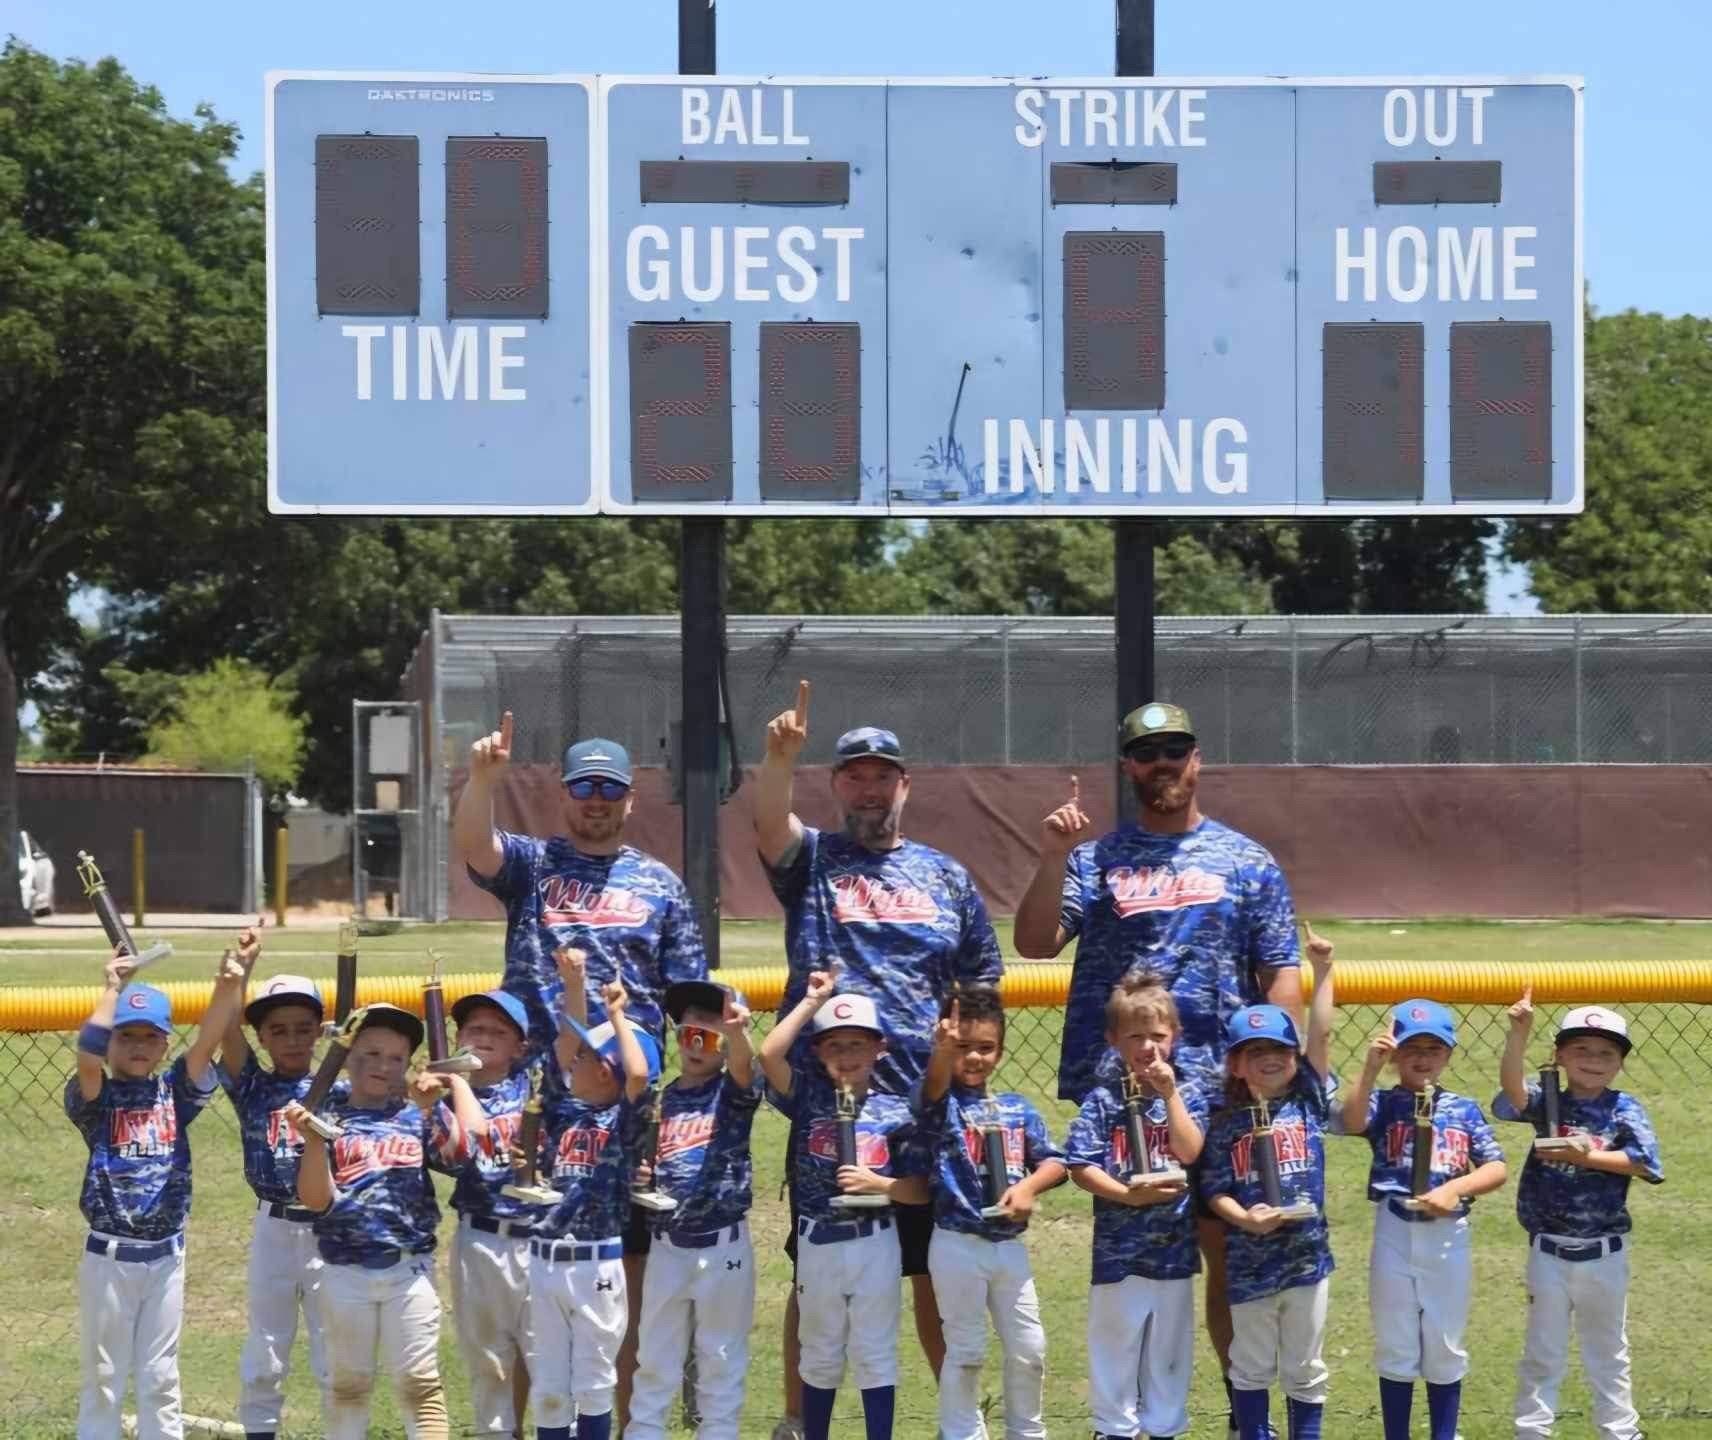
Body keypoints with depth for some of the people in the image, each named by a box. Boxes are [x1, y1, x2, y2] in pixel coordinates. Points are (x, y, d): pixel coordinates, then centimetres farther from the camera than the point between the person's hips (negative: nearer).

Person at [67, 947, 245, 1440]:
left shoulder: (174, 1092, 5)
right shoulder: (95, 1097, -4)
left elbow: (205, 1045, -10)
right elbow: (88, 1057, -24)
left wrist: (227, 989, -26)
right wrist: (113, 988, -18)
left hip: (166, 1256, 3)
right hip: (109, 1257, -3)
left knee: (160, 1377, 11)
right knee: (103, 1375, 5)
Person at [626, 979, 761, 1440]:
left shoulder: (733, 1091, -6)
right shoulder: (661, 1098, 5)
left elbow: (742, 1063, -29)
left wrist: (735, 1031, -51)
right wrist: (639, 1177, -9)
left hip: (722, 1244, -4)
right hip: (667, 1244, 4)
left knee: (722, 1359, 6)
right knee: (654, 1359, 11)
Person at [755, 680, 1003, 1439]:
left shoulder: (946, 877, 15)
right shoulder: (812, 860, 8)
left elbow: (982, 985, 16)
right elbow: (769, 821, -15)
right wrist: (780, 757, -34)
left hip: (926, 1103, 2)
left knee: (935, 1270, 5)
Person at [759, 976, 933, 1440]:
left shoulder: (895, 1112, -3)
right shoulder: (808, 1095, -1)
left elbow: (919, 1190, -1)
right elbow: (769, 1054, -18)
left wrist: (878, 1183, -19)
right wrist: (812, 1001, -11)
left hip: (875, 1244, -1)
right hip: (818, 1243, 1)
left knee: (874, 1352, 4)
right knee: (820, 1354, 13)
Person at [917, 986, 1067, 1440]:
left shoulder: (1018, 1110, 8)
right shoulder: (941, 1104, -6)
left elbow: (1053, 1161, 7)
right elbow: (936, 1084, -30)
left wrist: (1030, 1186, -14)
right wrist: (943, 1051, -52)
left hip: (1009, 1245, 4)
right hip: (957, 1245, -4)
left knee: (1028, 1350, 10)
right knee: (965, 1351, 3)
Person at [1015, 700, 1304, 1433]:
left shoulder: (1246, 861, 9)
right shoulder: (1094, 858, 9)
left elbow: (1281, 976, 5)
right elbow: (1034, 942, -3)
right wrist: (1053, 858, -15)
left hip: (1219, 1090, 0)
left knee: (1230, 1249, 0)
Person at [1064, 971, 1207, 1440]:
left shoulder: (1186, 1093, 3)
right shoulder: (1103, 1099, -3)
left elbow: (1189, 1151, -12)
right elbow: (1080, 1166, -8)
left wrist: (1169, 1093, -15)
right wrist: (1129, 1195, -18)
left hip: (1174, 1242, 2)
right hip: (1118, 1244, -2)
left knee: (1169, 1345, 10)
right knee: (1115, 1341, 5)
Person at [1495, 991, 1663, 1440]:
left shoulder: (1625, 1111, -5)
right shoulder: (1546, 1103, -3)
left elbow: (1645, 1162, -17)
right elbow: (1512, 1088, -22)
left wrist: (1587, 1157, -23)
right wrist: (1518, 1034, -38)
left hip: (1605, 1254, -1)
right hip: (1548, 1251, 1)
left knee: (1607, 1351, 14)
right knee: (1542, 1352, 11)